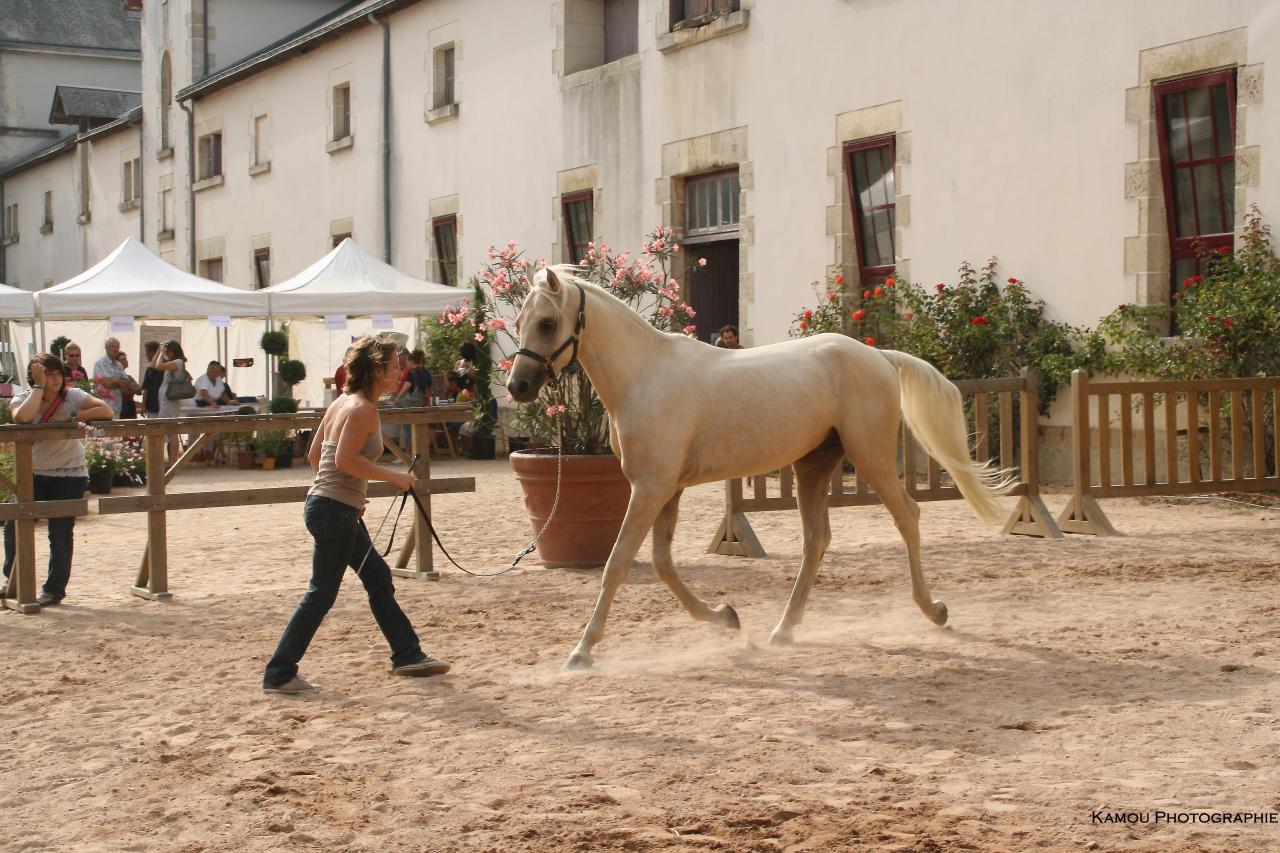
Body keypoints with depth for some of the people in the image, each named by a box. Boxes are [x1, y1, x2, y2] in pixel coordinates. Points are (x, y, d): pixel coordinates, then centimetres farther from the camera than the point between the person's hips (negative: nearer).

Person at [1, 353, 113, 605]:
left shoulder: (72, 396, -6)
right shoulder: (23, 399, -2)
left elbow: (106, 411, -21)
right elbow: (22, 418, -27)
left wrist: (71, 418, -22)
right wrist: (39, 386, -21)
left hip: (70, 475, -2)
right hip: (35, 474, 2)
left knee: (60, 533, -2)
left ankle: (54, 589, 11)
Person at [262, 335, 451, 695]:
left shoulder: (343, 403, 13)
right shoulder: (363, 408, -15)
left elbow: (314, 455, 15)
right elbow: (345, 460, -24)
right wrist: (393, 476, -16)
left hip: (326, 503, 10)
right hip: (335, 511, -10)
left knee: (379, 579, 17)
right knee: (322, 594, -3)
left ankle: (407, 655, 26)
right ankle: (279, 674, 3)